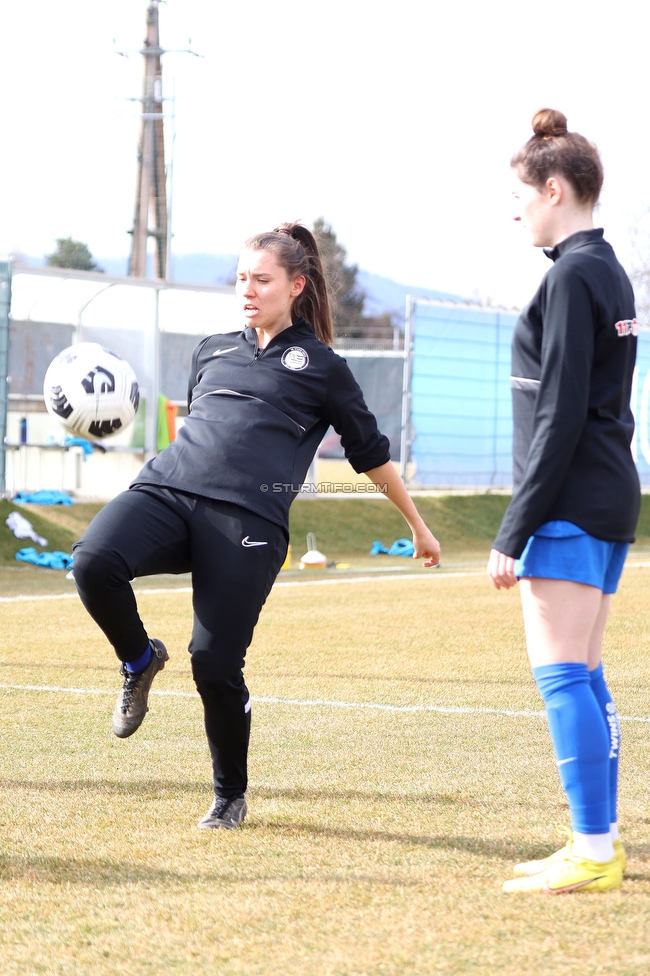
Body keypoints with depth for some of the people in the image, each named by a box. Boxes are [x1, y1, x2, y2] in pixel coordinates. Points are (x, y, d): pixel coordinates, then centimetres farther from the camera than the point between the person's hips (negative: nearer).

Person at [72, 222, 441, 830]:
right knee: (93, 562, -29)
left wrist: (418, 527, 24)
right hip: (167, 489, 3)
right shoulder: (212, 351, 25)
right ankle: (139, 661, 2)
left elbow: (370, 452, 20)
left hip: (248, 521, -3)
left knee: (214, 662, -11)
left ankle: (231, 797, 13)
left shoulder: (320, 366, 14)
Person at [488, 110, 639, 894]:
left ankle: (592, 852, -7)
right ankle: (600, 843, 17)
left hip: (571, 505, -10)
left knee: (559, 673, -8)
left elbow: (559, 417, -18)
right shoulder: (610, 273, 15)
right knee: (582, 675, 13)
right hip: (609, 501, 10)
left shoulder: (571, 278, -14)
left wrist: (513, 532, -16)